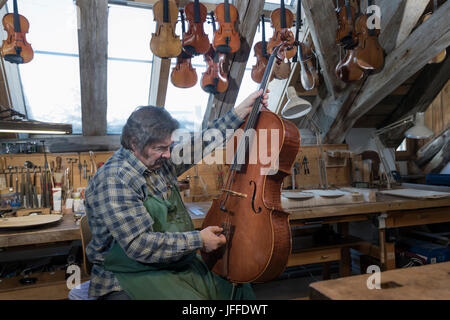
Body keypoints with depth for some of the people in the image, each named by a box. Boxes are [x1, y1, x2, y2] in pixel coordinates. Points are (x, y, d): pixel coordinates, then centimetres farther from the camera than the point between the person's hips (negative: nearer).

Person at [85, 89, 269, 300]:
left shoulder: (161, 160, 1)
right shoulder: (114, 180, -22)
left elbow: (201, 144, 11)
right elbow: (140, 246, -27)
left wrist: (243, 110, 10)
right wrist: (199, 240, -21)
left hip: (178, 265, 8)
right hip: (132, 275, -7)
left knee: (240, 290, 1)